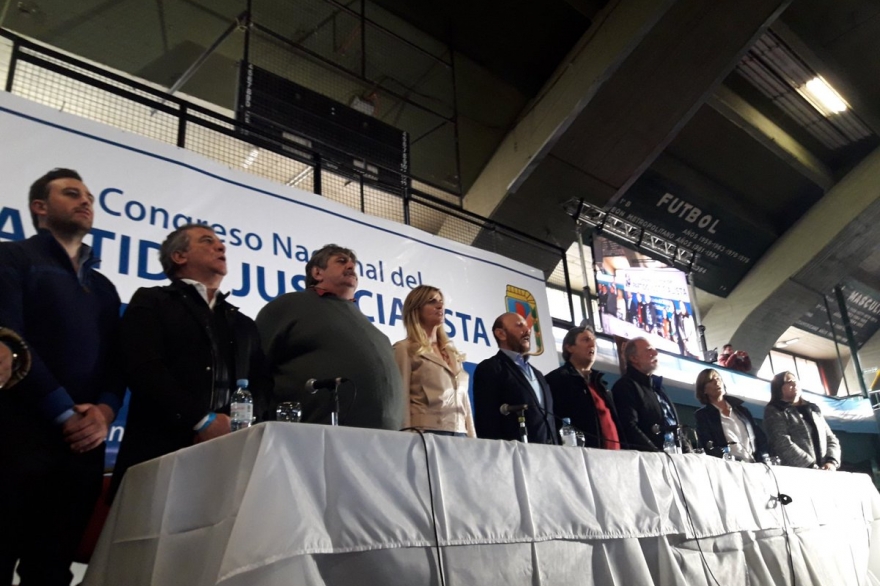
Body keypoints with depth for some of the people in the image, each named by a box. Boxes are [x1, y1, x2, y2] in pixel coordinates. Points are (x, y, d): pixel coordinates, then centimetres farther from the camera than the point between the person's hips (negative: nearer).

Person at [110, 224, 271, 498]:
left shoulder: (244, 324, 24)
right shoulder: (151, 301, 9)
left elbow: (261, 384, 14)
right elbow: (144, 369, -6)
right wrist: (203, 421, -14)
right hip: (163, 453, -3)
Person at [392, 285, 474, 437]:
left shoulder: (451, 352, 20)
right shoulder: (405, 349, 1)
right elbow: (402, 398, -5)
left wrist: (471, 437, 11)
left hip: (459, 433, 6)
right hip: (426, 431, -6)